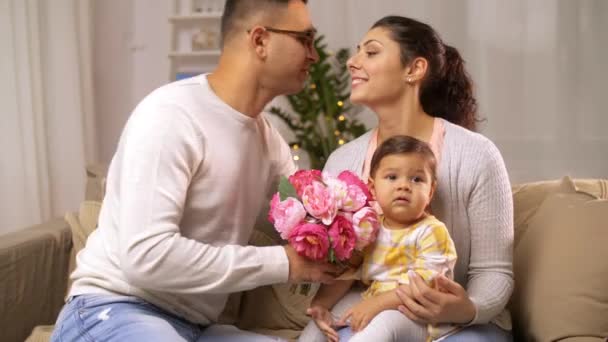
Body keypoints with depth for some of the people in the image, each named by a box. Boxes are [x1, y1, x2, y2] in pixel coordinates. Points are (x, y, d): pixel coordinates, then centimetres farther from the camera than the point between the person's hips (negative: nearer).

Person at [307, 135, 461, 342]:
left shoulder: (432, 232, -12)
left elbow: (424, 285, -21)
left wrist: (376, 303, -28)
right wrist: (320, 304, -9)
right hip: (371, 309, 6)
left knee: (385, 323, -34)